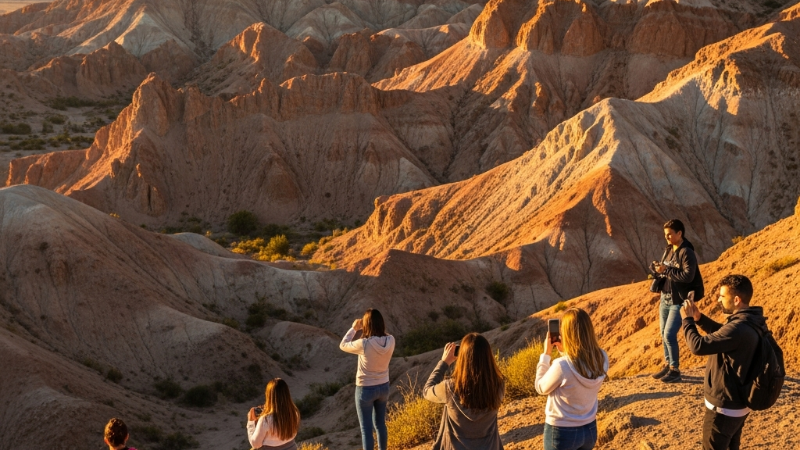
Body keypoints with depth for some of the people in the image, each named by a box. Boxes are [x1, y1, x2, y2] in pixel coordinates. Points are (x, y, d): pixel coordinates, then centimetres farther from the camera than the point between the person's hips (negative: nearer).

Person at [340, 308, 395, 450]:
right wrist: (376, 325, 2)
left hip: (366, 389, -5)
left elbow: (343, 345, -9)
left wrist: (353, 329, -1)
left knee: (366, 428, 8)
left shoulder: (364, 344, -27)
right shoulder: (390, 340, -14)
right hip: (383, 387, 5)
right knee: (380, 424, 23)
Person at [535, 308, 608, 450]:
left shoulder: (562, 366, -29)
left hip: (562, 432, -5)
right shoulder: (602, 358, -12)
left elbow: (541, 388, -10)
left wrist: (546, 354, -6)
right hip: (590, 429, 5)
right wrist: (565, 352, 3)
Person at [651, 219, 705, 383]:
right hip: (665, 299, 8)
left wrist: (666, 270, -23)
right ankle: (667, 365, 23)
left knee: (669, 334, -10)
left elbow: (688, 276, -25)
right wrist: (658, 268, -7)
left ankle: (675, 370, 2)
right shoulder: (667, 250, 10)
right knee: (663, 334, 11)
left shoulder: (687, 253, -15)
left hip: (678, 301, -8)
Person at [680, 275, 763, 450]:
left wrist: (688, 319, -14)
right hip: (739, 404, 9)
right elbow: (720, 333, 19)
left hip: (724, 407, -9)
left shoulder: (738, 328, -31)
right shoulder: (750, 322, 1)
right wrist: (699, 318, 4)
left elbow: (698, 346, -29)